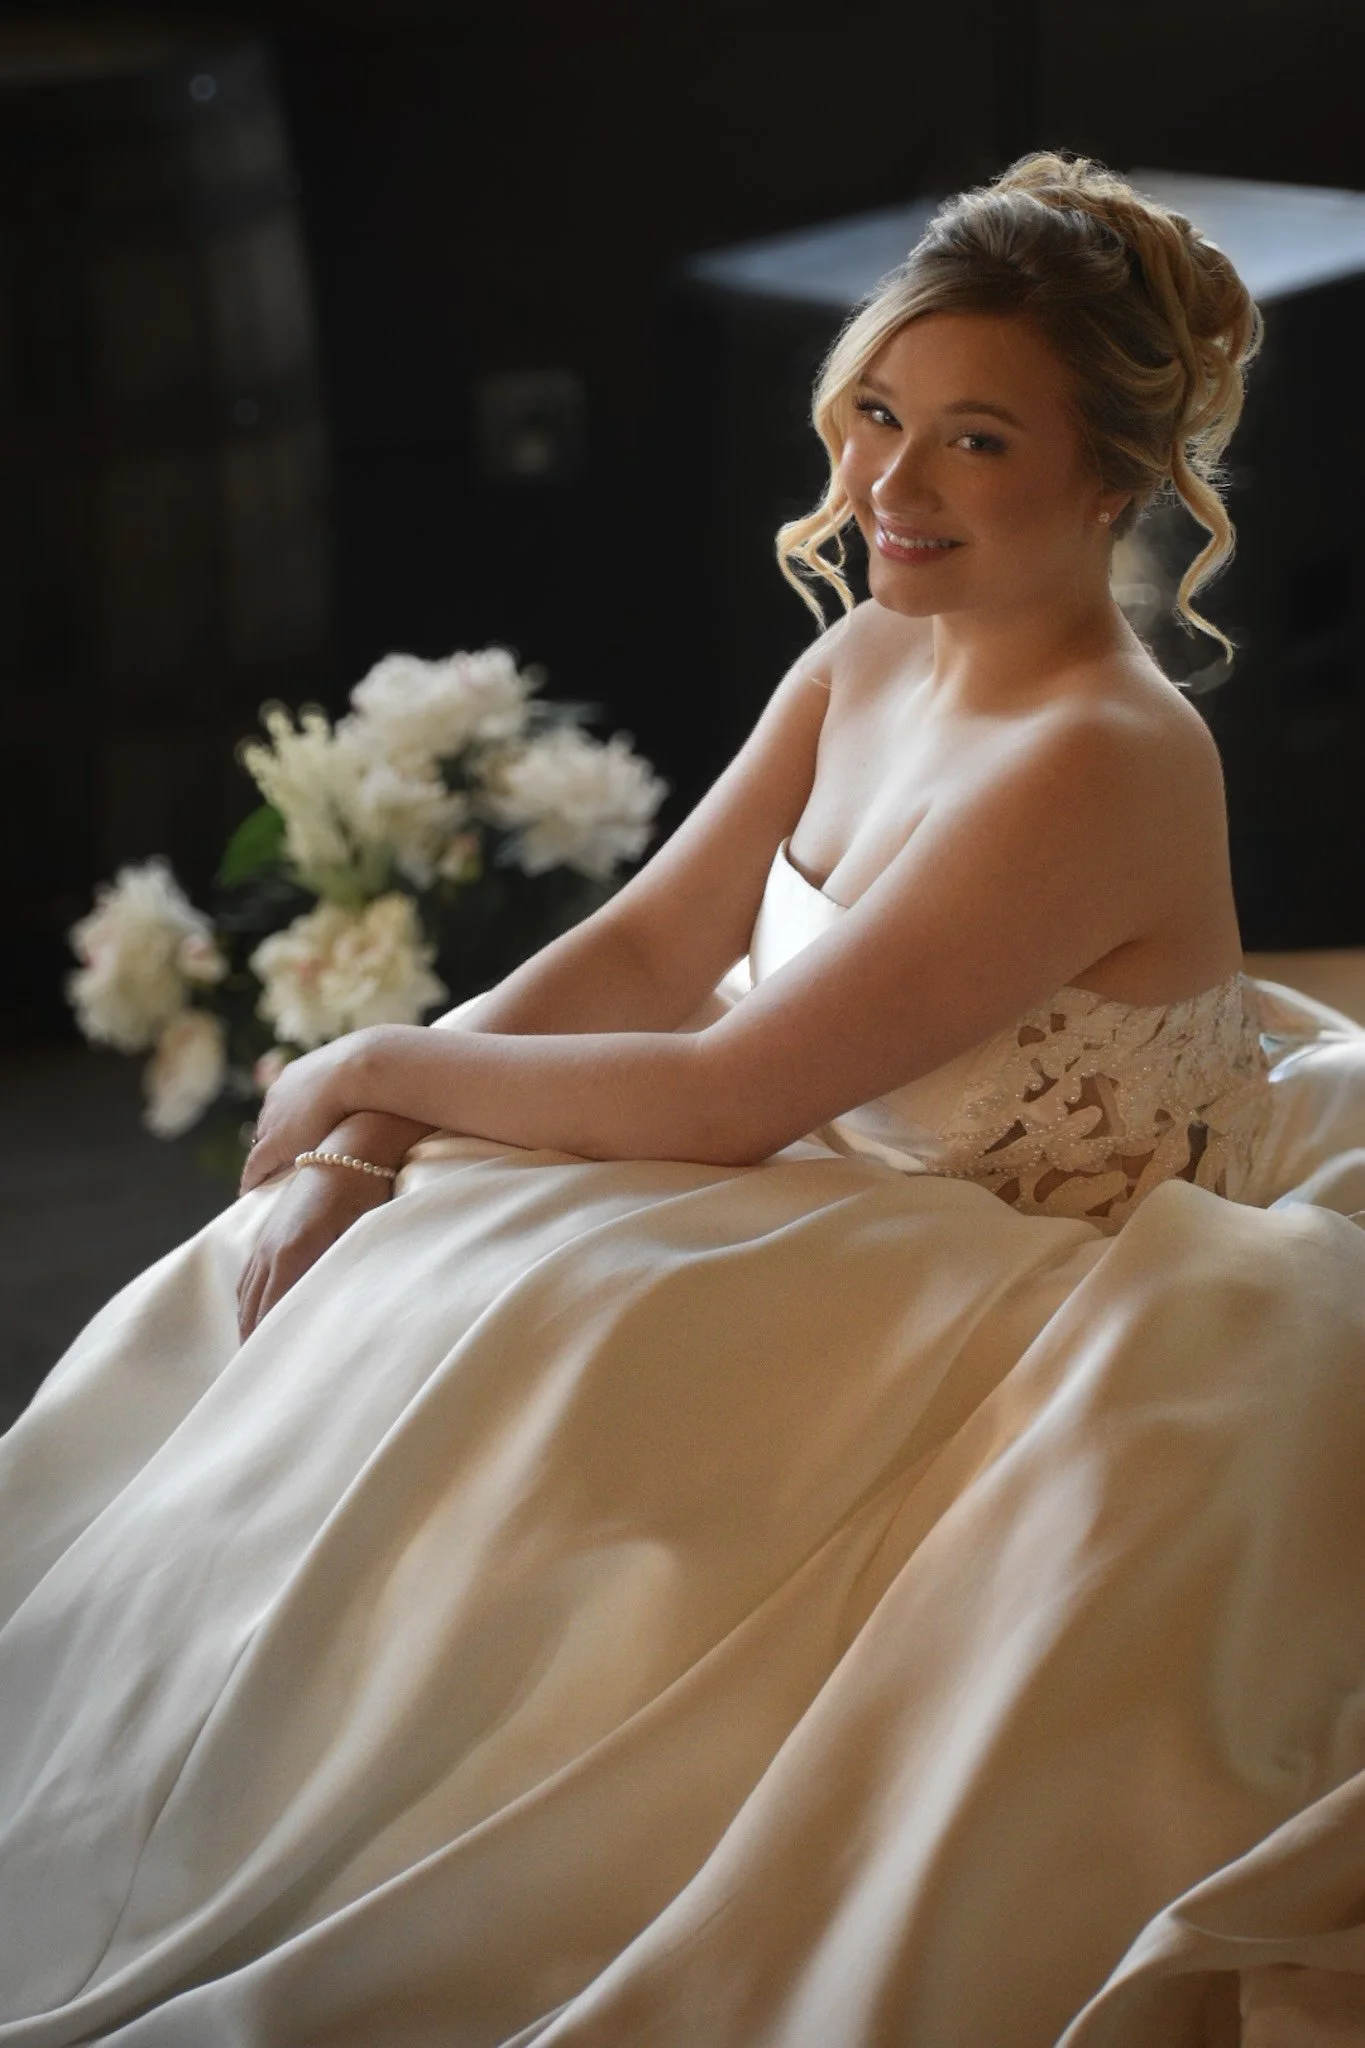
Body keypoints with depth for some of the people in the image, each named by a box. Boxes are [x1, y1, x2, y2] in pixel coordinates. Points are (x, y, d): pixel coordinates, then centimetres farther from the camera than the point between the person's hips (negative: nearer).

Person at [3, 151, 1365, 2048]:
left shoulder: (1097, 765, -28)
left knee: (482, 1331, -20)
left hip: (1027, 1313, -9)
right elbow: (646, 949, 3)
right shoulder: (870, 661, 0)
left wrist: (381, 1066, -13)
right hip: (848, 1197, 9)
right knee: (335, 1262, 4)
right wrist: (354, 1145, -10)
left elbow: (726, 1094, -26)